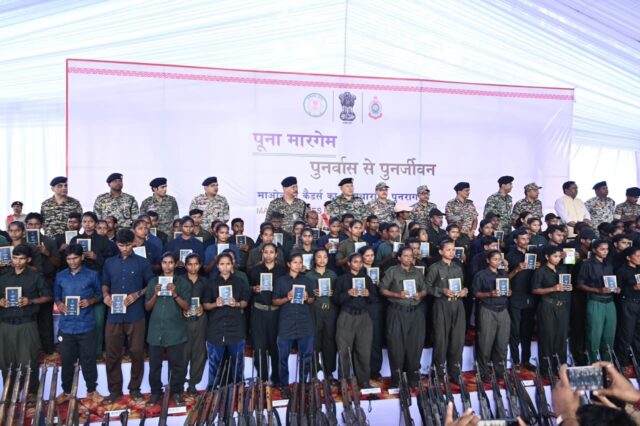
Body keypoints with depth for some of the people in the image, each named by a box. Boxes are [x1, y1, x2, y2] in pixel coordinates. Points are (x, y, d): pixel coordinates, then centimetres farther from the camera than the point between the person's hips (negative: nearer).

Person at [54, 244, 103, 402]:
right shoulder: (60, 276, 8)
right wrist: (59, 304, -6)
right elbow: (56, 296, 15)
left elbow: (100, 294, 7)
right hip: (66, 326, 2)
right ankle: (66, 391, 27)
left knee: (88, 360, 5)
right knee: (66, 360, 10)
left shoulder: (92, 275, 0)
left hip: (86, 325, -2)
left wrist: (90, 301, -13)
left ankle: (92, 390, 20)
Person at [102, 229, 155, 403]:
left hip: (135, 315, -2)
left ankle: (135, 388, 20)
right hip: (114, 315, 2)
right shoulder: (109, 263, 10)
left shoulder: (142, 262, 1)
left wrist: (137, 294, -13)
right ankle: (115, 390, 20)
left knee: (137, 353, 4)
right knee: (112, 354, 6)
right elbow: (105, 284, 17)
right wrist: (106, 295, -3)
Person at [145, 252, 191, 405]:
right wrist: (155, 294, -10)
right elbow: (147, 307, 8)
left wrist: (175, 294, -17)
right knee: (154, 364, 6)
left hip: (176, 331, -2)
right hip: (156, 330, 2)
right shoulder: (153, 282, 9)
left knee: (177, 364, 2)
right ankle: (155, 392, 20)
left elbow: (186, 306, -3)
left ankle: (176, 392, 15)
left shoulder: (182, 282, 3)